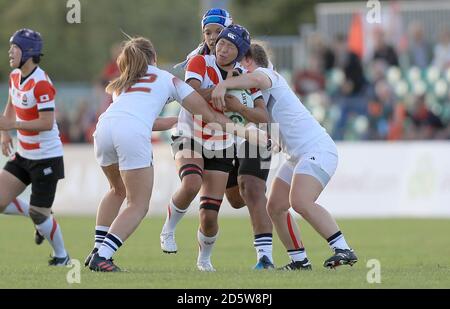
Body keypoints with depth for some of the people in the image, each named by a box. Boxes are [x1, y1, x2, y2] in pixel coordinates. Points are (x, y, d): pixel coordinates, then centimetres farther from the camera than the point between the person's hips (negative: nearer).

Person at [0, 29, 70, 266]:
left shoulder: (41, 83, -22)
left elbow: (47, 123, -25)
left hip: (46, 158, -8)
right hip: (23, 155, 8)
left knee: (39, 214, -3)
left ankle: (61, 256, 20)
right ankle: (41, 218, 22)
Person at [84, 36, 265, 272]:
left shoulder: (121, 83, 34)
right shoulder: (169, 80, 25)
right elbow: (209, 115, 24)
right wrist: (244, 132, 29)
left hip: (105, 125, 5)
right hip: (132, 134, -5)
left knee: (118, 190, 29)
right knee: (139, 205, 5)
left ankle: (98, 250, 23)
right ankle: (101, 257, -7)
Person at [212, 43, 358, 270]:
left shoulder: (267, 74, -7)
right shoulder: (256, 90, 25)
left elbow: (257, 79, -32)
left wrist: (223, 85, -40)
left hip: (317, 149, -10)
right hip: (297, 156, 10)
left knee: (300, 202, -27)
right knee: (275, 207, 4)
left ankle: (343, 250, -29)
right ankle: (299, 260, 6)